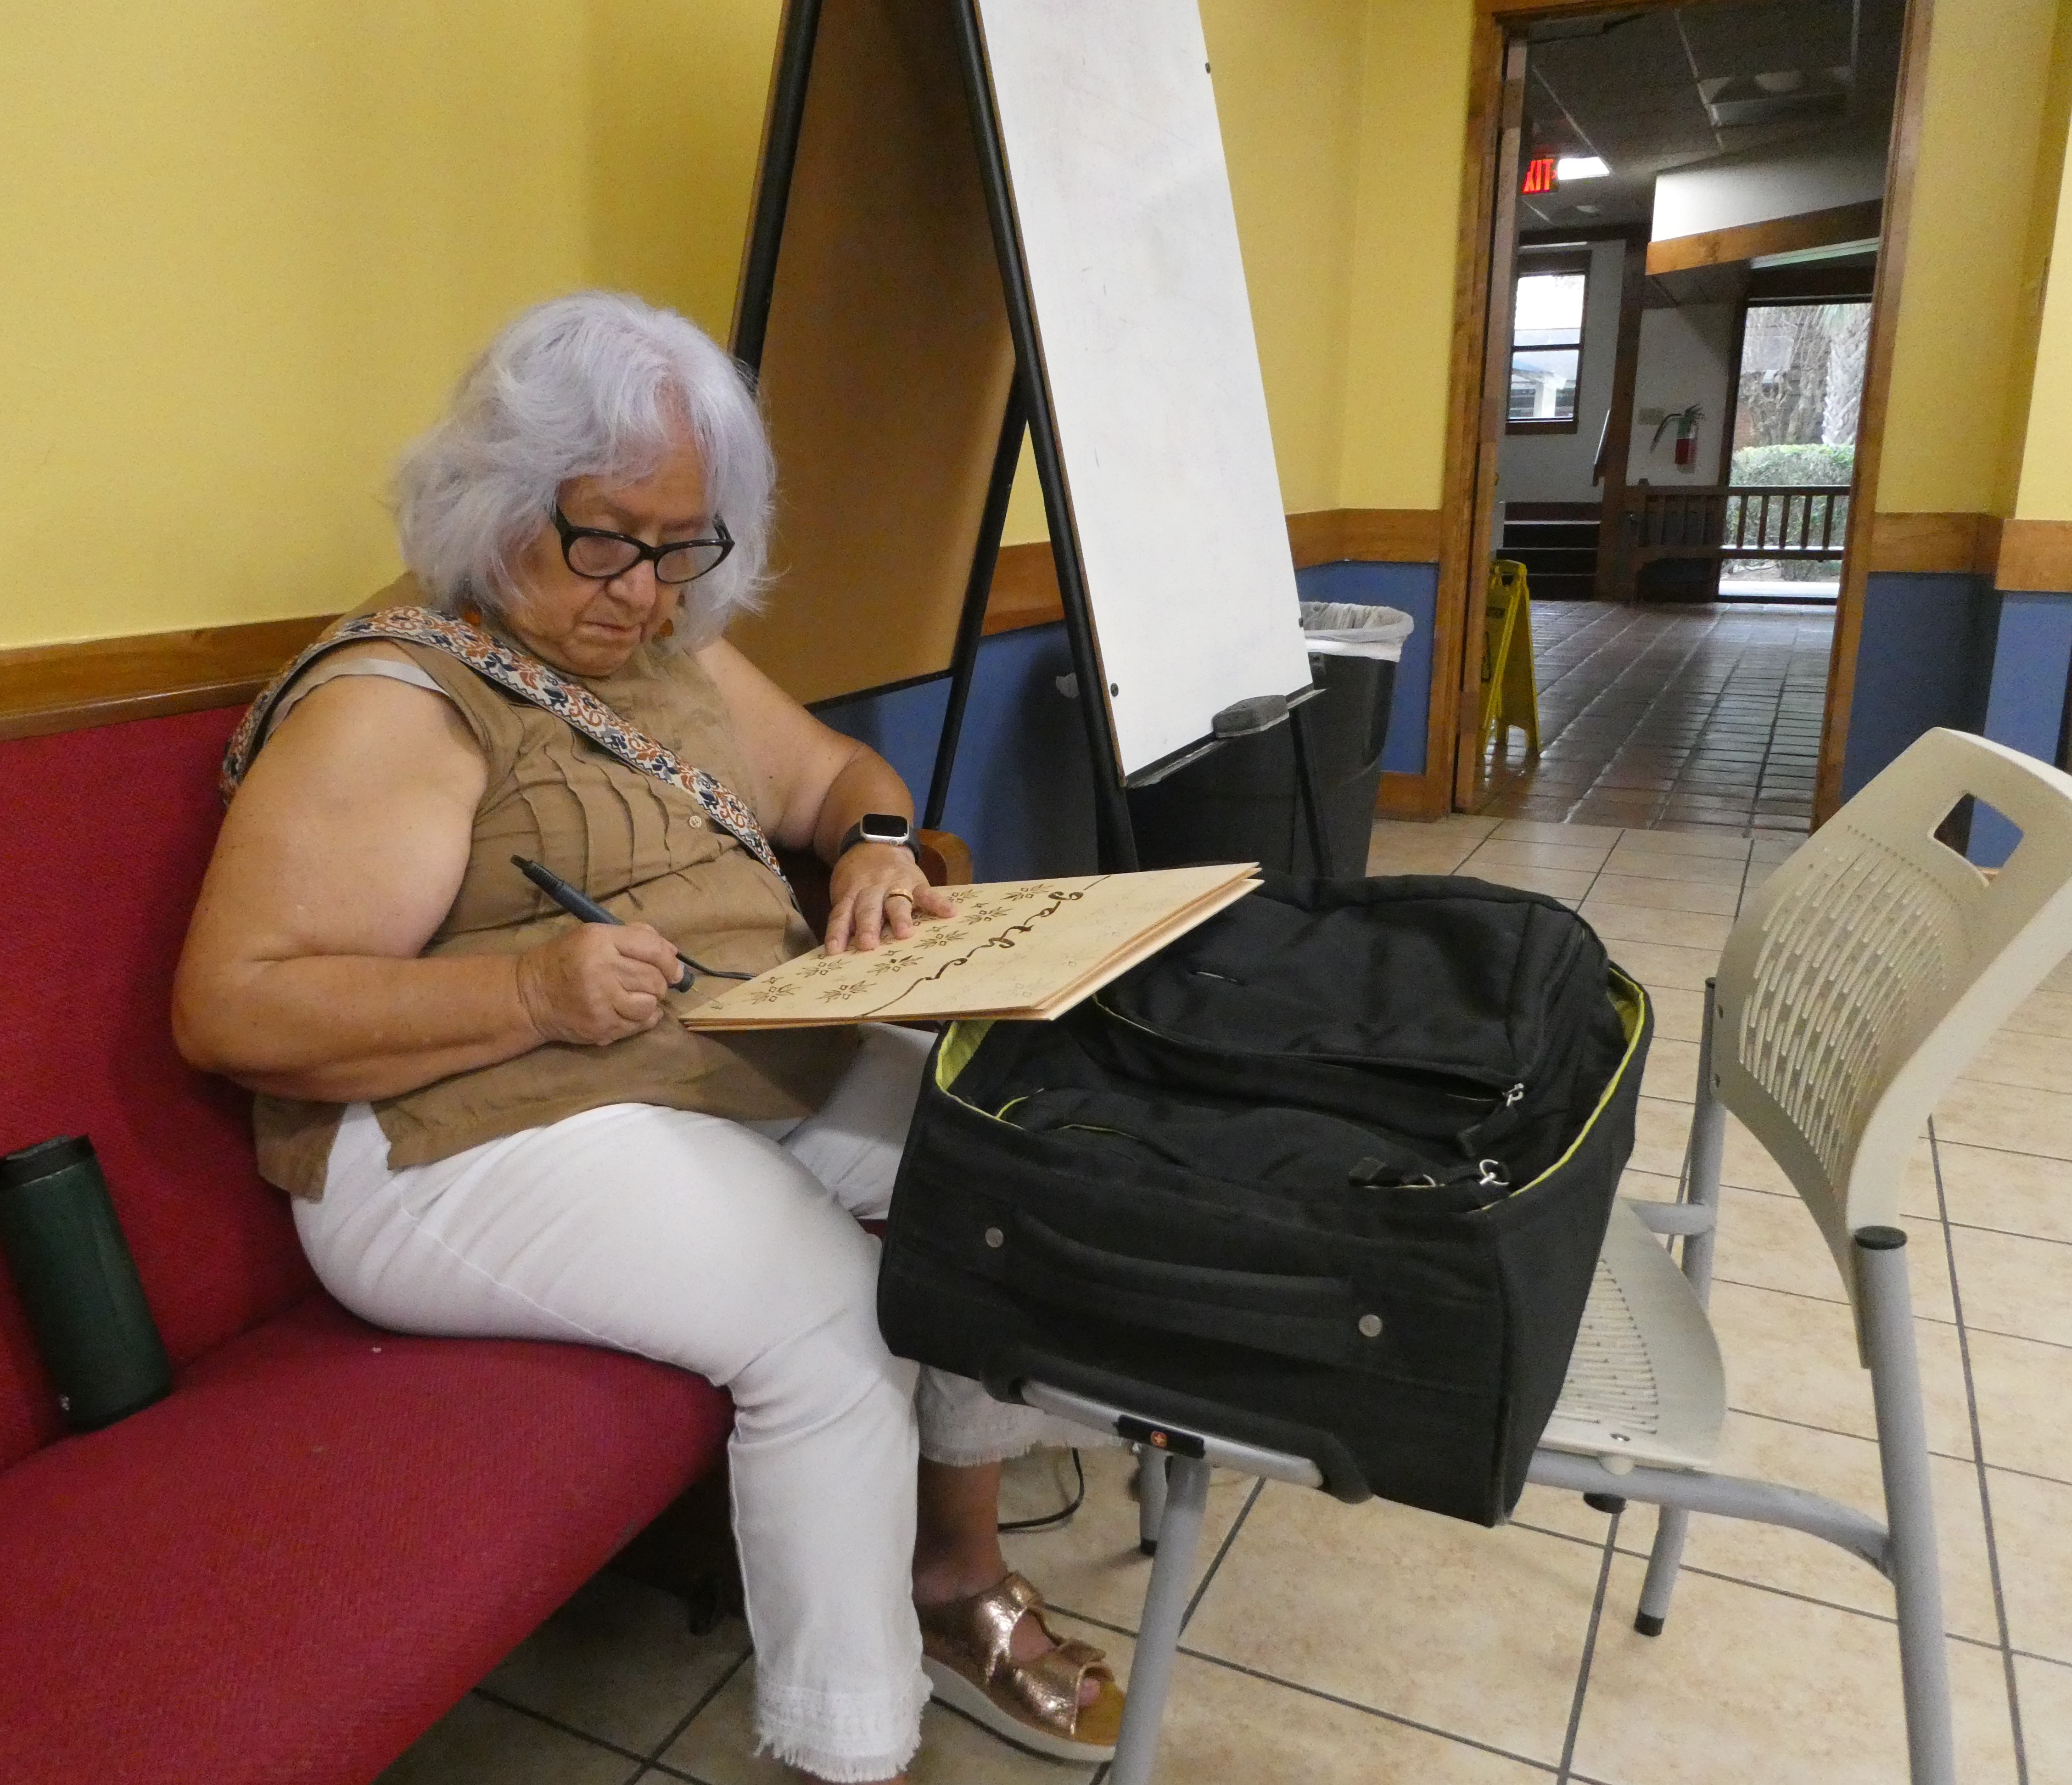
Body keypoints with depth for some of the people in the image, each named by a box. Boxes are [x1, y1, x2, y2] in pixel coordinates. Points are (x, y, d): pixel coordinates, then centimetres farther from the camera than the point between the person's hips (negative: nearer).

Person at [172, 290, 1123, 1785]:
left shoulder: (681, 652, 13)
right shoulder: (392, 699, -11)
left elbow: (839, 774, 23)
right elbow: (231, 1010, -16)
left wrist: (876, 847, -2)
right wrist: (534, 990, -27)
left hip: (769, 1070, 8)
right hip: (484, 1141, -8)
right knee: (827, 1310, -28)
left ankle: (957, 1572, 10)